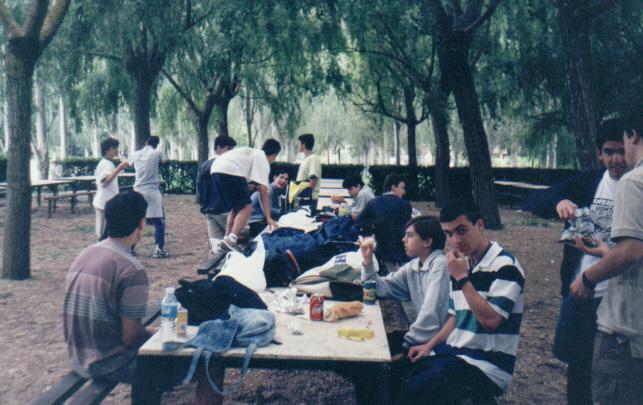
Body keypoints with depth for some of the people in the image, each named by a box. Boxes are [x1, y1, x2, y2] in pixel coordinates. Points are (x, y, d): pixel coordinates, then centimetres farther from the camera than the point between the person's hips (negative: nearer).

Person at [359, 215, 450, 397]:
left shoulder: (440, 265, -17)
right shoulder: (413, 266, 9)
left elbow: (430, 315, -23)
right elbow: (381, 287, 14)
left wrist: (406, 348, -17)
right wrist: (368, 260, 2)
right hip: (422, 336, 8)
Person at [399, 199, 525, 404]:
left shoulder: (505, 266, -12)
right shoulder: (462, 265, 11)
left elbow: (490, 321, -22)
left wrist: (462, 279, -20)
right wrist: (430, 345, 7)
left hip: (488, 366, -7)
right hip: (452, 355, 7)